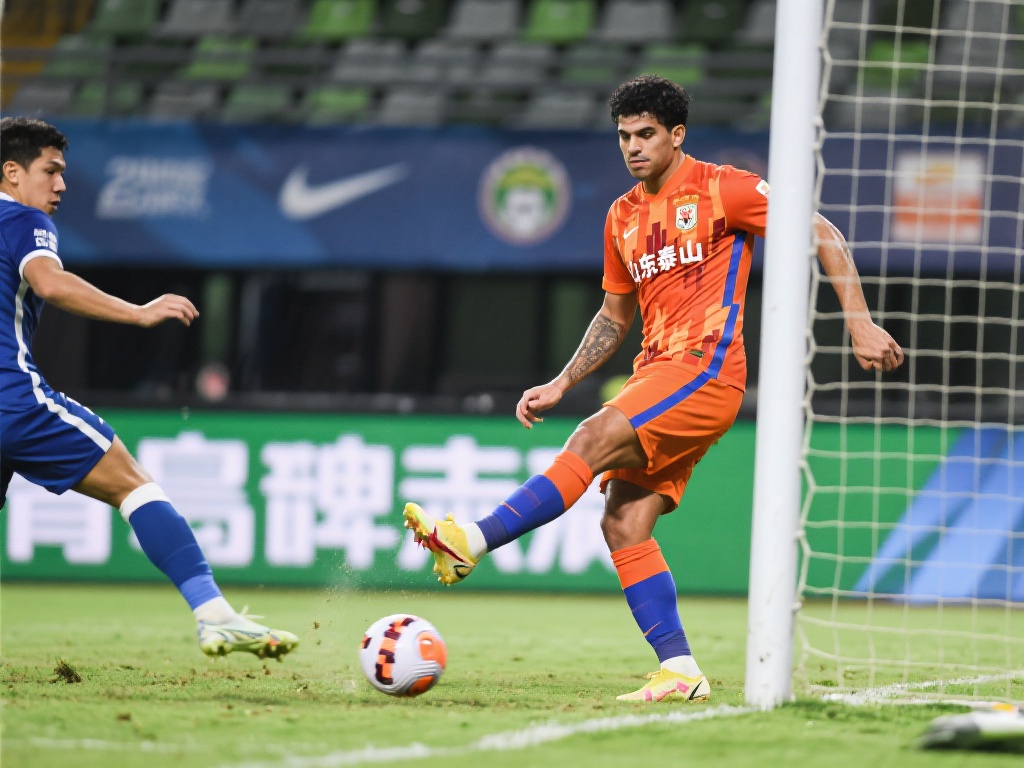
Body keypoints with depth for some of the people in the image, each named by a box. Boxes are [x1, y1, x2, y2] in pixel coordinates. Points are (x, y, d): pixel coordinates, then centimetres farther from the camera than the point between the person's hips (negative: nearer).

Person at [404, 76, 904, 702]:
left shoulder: (718, 189, -2)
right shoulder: (623, 217, 18)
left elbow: (822, 235, -1)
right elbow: (615, 317, 28)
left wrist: (860, 323, -9)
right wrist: (561, 385, 18)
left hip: (706, 367, -8)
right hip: (656, 369, 8)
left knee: (595, 439, -25)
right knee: (624, 525, -5)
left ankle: (471, 542, -30)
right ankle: (680, 672, -5)